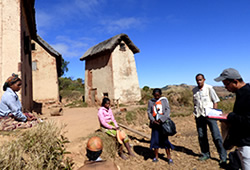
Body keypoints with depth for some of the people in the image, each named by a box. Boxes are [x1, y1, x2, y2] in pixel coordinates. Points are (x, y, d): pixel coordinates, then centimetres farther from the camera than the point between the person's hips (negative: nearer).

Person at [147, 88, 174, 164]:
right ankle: (156, 156, 18)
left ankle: (169, 157, 15)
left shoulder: (164, 100, 3)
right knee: (155, 139, 5)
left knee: (165, 139, 2)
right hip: (155, 123, 1)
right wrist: (153, 120, -9)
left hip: (163, 123, -1)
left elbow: (168, 110, -3)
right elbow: (149, 112, 5)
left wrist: (161, 119, -14)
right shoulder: (150, 102, 7)